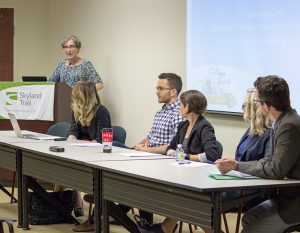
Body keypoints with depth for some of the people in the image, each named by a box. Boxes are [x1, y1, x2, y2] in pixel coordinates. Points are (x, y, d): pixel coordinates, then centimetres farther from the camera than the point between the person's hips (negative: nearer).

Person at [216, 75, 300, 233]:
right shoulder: (282, 122, 5)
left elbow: (276, 171, -24)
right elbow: (270, 160, 9)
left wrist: (237, 166, -15)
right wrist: (234, 165, -4)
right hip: (286, 195, 9)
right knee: (248, 219, 11)